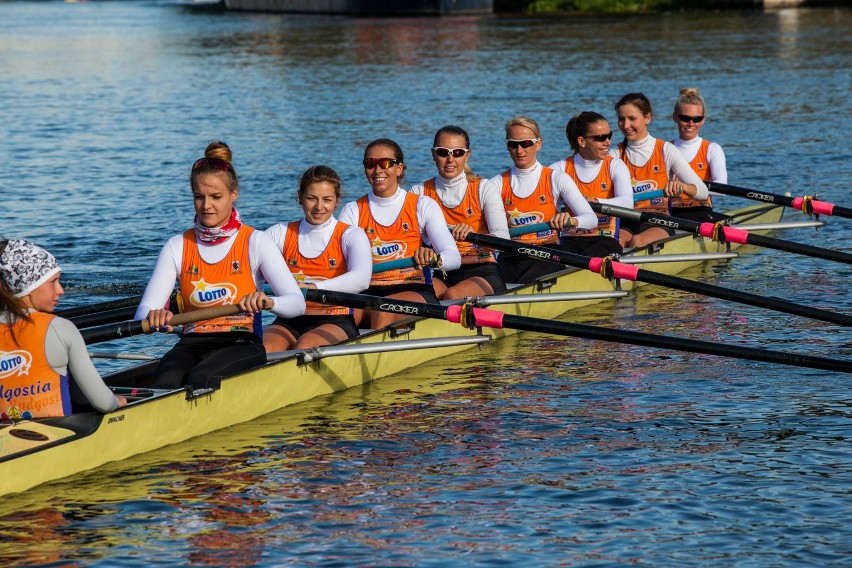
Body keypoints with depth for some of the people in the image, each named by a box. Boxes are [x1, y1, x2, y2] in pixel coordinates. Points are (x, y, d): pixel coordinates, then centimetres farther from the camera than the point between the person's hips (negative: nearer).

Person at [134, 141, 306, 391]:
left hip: (242, 344, -2)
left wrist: (268, 302, -32)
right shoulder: (177, 247, 11)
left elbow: (297, 303, -8)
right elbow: (144, 312, 2)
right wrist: (154, 316, -24)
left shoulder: (255, 242, 3)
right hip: (191, 345, 2)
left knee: (201, 378, -36)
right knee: (168, 379, -34)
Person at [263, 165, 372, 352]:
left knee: (306, 345, -35)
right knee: (266, 349, -31)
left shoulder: (351, 235, 2)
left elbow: (361, 279, -19)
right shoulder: (281, 233, 12)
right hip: (289, 322, 2)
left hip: (335, 322, -2)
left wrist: (313, 289, -35)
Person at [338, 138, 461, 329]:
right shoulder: (352, 211, 12)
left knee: (383, 310, -37)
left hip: (414, 291, -2)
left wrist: (433, 259, -31)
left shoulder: (423, 206, 5)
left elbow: (454, 258, -8)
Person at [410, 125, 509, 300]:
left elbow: (503, 238, -14)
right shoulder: (420, 192, 9)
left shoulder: (485, 189, 1)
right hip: (439, 275, 1)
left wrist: (474, 236, -35)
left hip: (481, 272, -1)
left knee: (453, 295, -34)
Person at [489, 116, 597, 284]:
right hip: (509, 259, 1)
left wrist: (570, 220, -31)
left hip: (547, 258, -1)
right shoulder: (498, 183, 9)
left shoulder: (556, 179, 2)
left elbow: (591, 219, -9)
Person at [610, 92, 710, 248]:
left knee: (637, 241, -35)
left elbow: (703, 192, -3)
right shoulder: (615, 154, 10)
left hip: (659, 224, -1)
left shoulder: (666, 151, 4)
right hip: (625, 224, 1)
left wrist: (681, 187, -26)